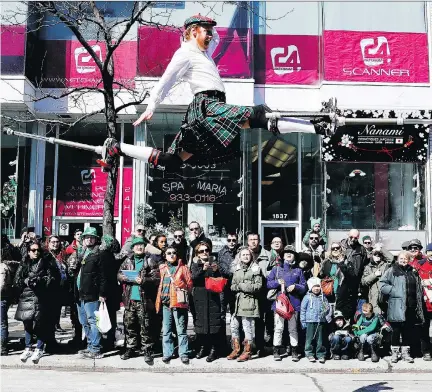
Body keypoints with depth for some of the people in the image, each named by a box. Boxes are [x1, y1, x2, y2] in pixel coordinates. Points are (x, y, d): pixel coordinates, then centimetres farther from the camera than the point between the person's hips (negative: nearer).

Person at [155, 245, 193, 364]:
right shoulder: (162, 269, 14)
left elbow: (189, 284, 3)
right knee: (166, 330, 8)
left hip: (179, 302, -3)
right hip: (165, 303, 3)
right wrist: (158, 302, 9)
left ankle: (183, 354, 6)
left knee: (181, 330, 0)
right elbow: (160, 285, 16)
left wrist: (182, 293, -8)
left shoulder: (183, 268, 5)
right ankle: (167, 353, 16)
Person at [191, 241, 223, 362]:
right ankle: (202, 347, 14)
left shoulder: (214, 263, 10)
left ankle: (214, 349, -1)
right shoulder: (195, 264, 9)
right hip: (200, 297, 1)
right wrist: (203, 269, -24)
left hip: (213, 297, 0)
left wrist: (216, 271, -13)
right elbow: (193, 278, -9)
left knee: (214, 321, -6)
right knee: (200, 321, 1)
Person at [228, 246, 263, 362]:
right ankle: (236, 350, 21)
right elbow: (232, 286, 13)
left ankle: (247, 351, 8)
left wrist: (240, 286, -8)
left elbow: (258, 286, -7)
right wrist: (240, 287, -8)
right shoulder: (237, 269, 16)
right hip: (237, 302, 6)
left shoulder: (256, 269, 1)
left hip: (249, 302, -6)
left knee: (247, 327, -3)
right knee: (234, 326, 8)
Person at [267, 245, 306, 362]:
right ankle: (276, 351, 5)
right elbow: (268, 283, 5)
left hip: (293, 303, 1)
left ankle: (295, 352, 13)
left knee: (293, 328, 5)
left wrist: (295, 286, -8)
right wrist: (277, 282, -11)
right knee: (278, 328, -3)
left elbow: (304, 287, 10)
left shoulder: (298, 271, 12)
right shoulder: (277, 268, 10)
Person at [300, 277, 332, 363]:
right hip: (310, 321, -3)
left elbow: (328, 308, 18)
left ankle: (321, 355, 12)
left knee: (320, 339, 5)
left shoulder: (323, 297, 10)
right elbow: (303, 310, 0)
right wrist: (303, 321, -3)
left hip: (321, 321, 3)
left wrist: (328, 317, 7)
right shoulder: (307, 297, 0)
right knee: (310, 338, 1)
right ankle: (310, 354, 10)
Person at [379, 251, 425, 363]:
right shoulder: (392, 271, -1)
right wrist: (395, 291, -14)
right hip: (397, 307, -4)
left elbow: (418, 289, 18)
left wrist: (419, 306, 12)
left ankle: (405, 352, 19)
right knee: (396, 330, 0)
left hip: (411, 307, 4)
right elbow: (382, 285, -7)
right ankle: (394, 353, 12)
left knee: (408, 330, 9)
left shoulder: (413, 272, 14)